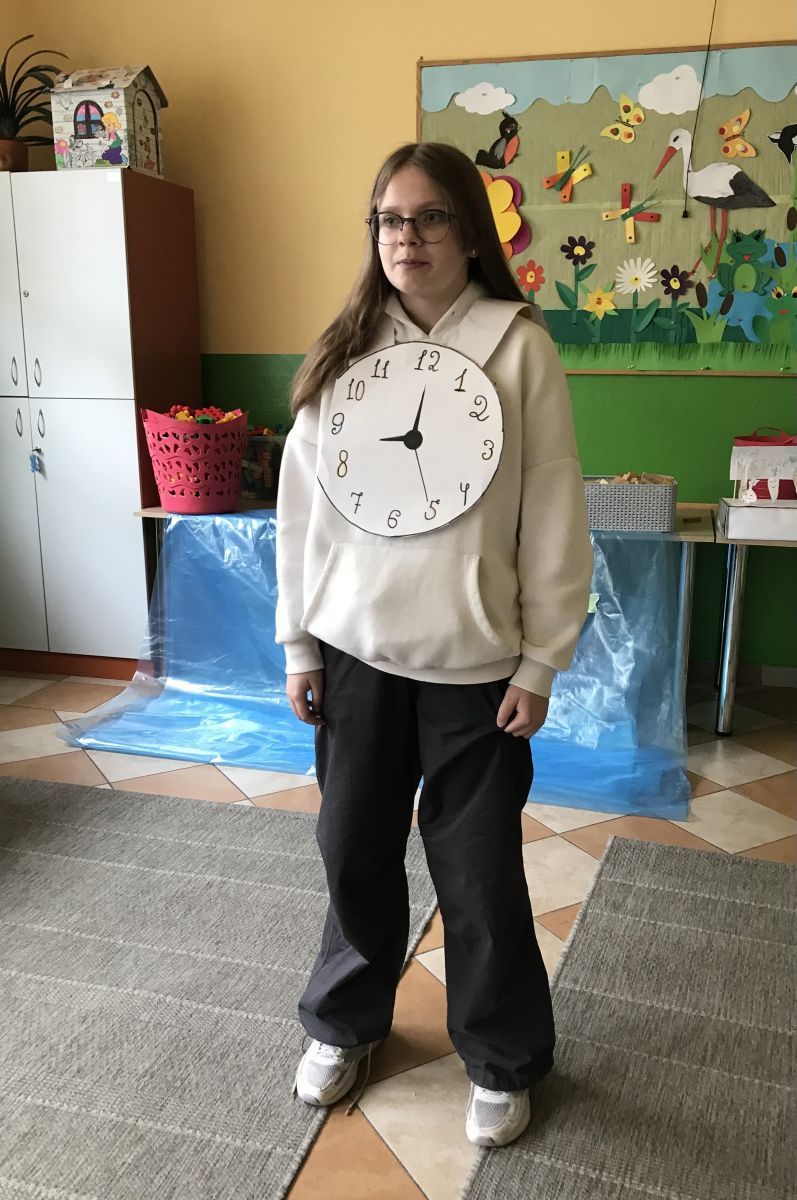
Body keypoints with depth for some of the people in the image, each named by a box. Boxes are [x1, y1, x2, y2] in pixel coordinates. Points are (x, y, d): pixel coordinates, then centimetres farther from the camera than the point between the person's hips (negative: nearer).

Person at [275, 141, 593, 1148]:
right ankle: (345, 1022, 43)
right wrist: (298, 645, 5)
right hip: (355, 651, 3)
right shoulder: (343, 348, 4)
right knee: (354, 849, 16)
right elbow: (302, 503, 6)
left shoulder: (518, 345, -7)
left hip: (475, 660, -3)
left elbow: (554, 515, -7)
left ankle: (501, 1061, 34)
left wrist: (541, 661, -7)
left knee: (480, 873, 9)